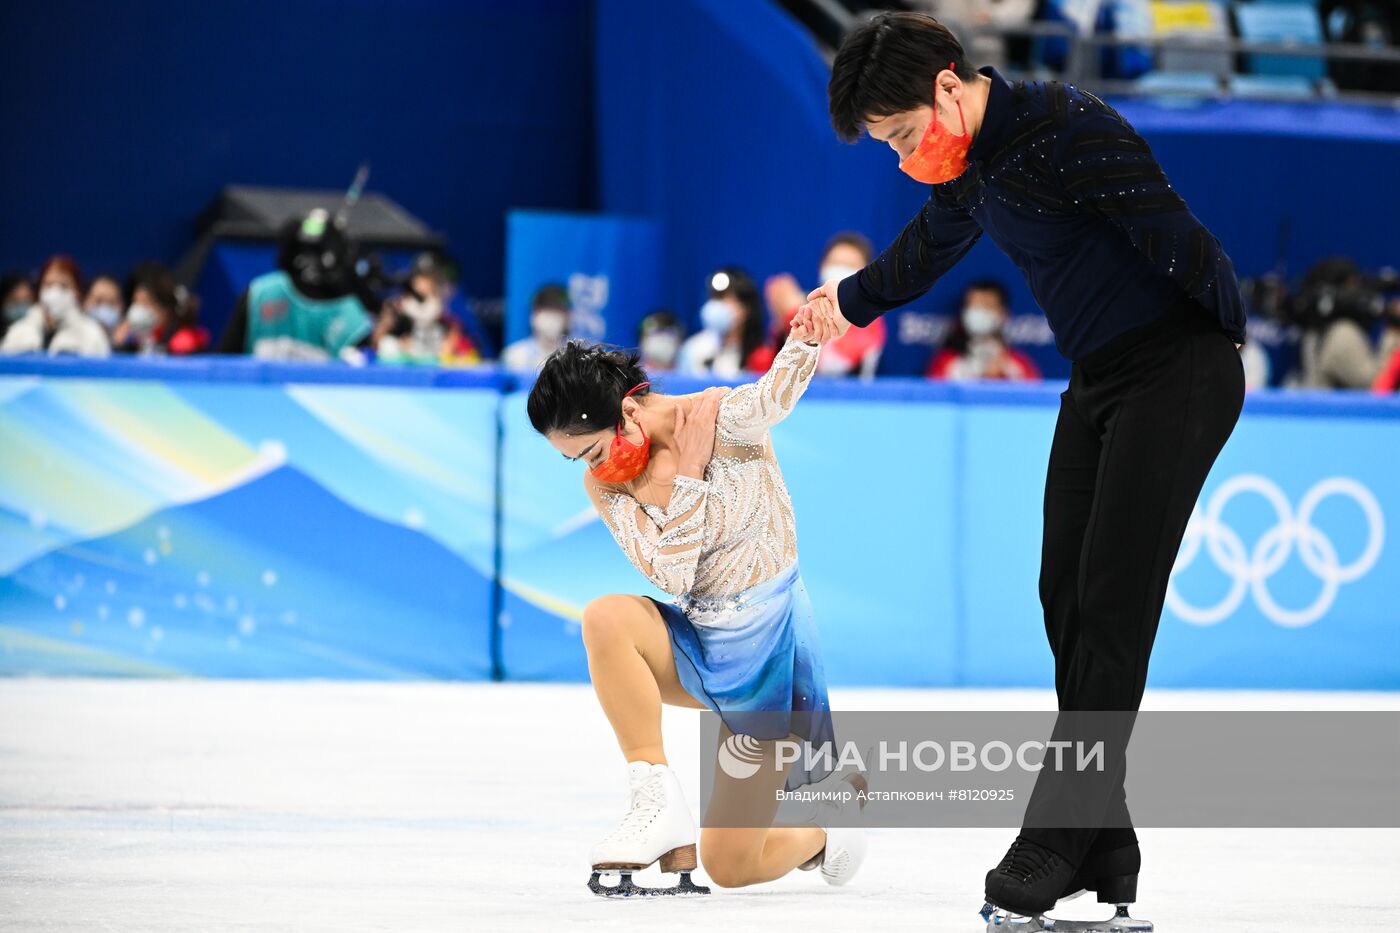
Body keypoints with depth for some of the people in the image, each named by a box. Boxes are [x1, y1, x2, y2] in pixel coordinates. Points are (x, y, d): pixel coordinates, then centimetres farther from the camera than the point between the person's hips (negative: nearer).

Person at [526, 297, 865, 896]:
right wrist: (686, 478, -23)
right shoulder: (603, 485, -6)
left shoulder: (722, 419, -16)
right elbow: (671, 579, -15)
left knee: (729, 868, -4)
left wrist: (807, 334, -59)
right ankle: (659, 804, -25)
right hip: (697, 648, 4)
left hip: (768, 644, -4)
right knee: (606, 618, -32)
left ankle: (824, 833, 31)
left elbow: (778, 392, -38)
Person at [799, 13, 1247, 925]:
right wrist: (851, 300, 41)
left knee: (1112, 605, -11)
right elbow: (931, 245, 28)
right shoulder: (967, 163, 7)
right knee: (1067, 598, 3)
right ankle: (1103, 850, 6)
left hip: (1178, 372, -9)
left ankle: (1053, 841, -9)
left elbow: (1178, 242, -22)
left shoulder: (1070, 130, -23)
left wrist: (1230, 334, -9)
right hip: (1098, 381, 9)